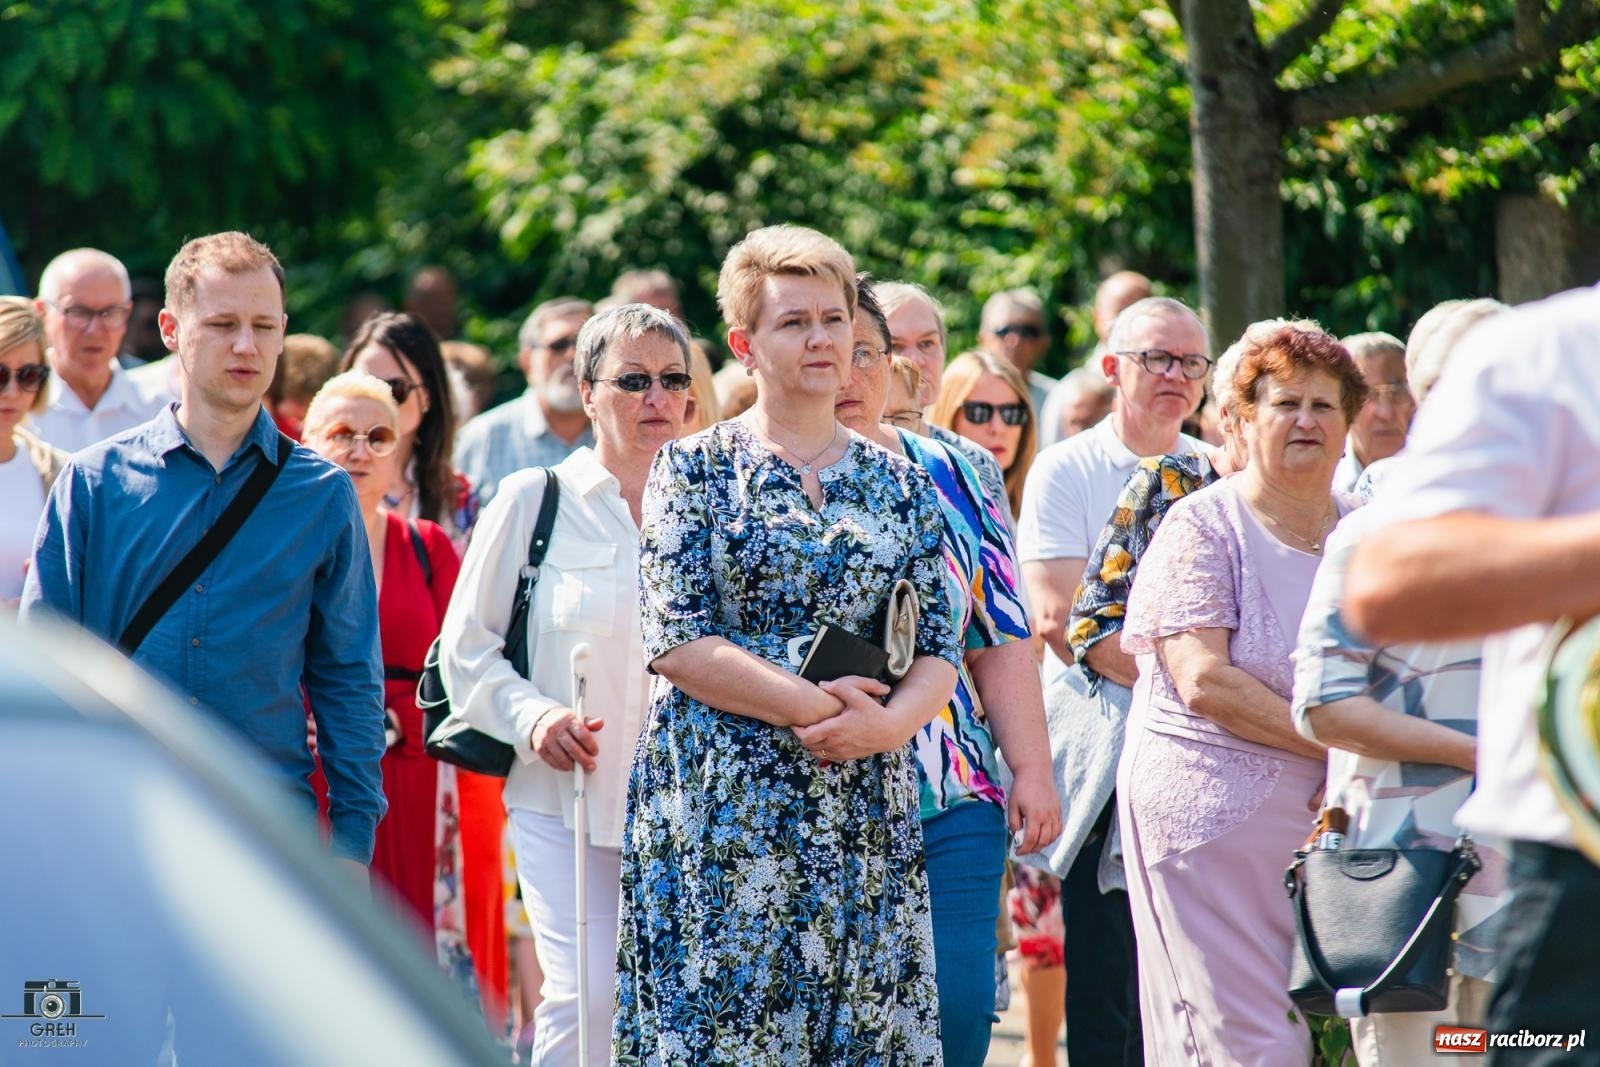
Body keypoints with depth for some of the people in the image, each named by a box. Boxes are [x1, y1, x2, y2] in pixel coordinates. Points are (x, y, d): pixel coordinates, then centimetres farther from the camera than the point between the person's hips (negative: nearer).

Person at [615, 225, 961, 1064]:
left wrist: (885, 720, -13)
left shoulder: (900, 484, 12)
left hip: (864, 807, 4)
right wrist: (812, 705, -16)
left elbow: (939, 652, 8)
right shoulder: (696, 471, 1)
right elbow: (676, 642, -8)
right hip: (721, 807, -3)